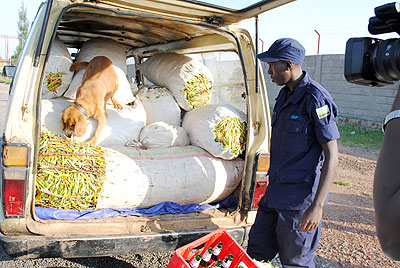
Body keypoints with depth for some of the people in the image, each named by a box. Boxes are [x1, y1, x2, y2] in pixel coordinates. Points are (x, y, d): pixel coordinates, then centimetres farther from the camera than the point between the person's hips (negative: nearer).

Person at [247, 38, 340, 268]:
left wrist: (317, 205, -22)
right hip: (276, 193, 9)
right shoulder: (285, 94, 9)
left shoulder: (316, 99, -18)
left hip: (301, 197, -8)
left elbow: (332, 157, -19)